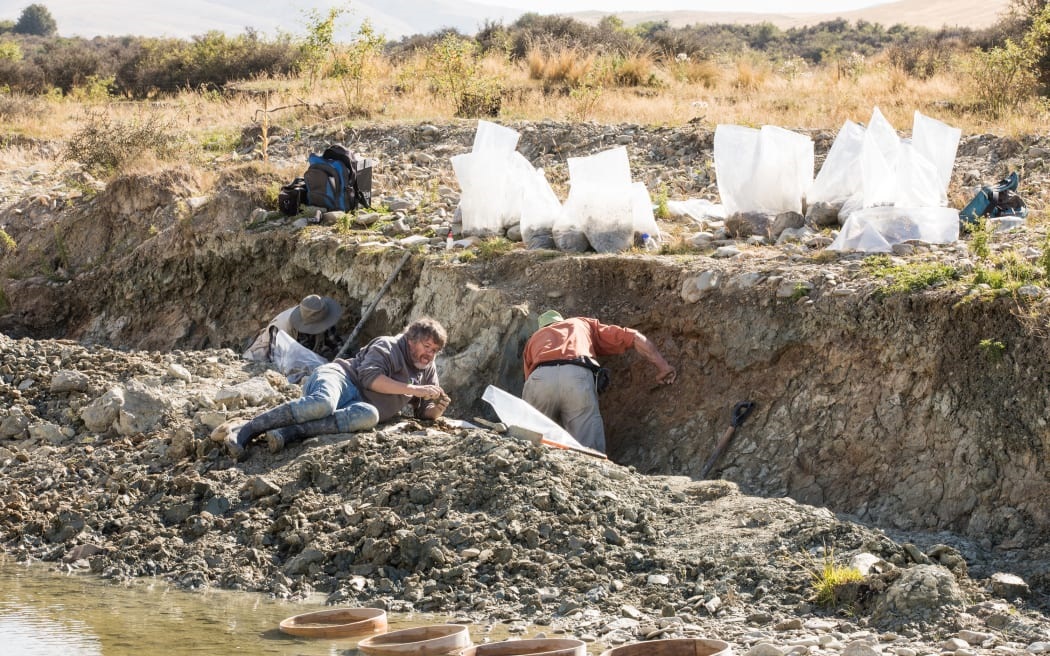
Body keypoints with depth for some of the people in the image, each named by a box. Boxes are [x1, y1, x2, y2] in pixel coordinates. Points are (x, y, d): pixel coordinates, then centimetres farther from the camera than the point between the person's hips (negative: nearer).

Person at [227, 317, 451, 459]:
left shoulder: (428, 371, 23)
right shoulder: (388, 347, 2)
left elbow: (427, 413, 25)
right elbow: (371, 377, -13)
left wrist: (438, 408, 0)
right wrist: (413, 389, -15)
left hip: (356, 404, 5)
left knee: (369, 415, -35)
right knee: (322, 404, -42)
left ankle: (289, 433, -43)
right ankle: (243, 433, -36)